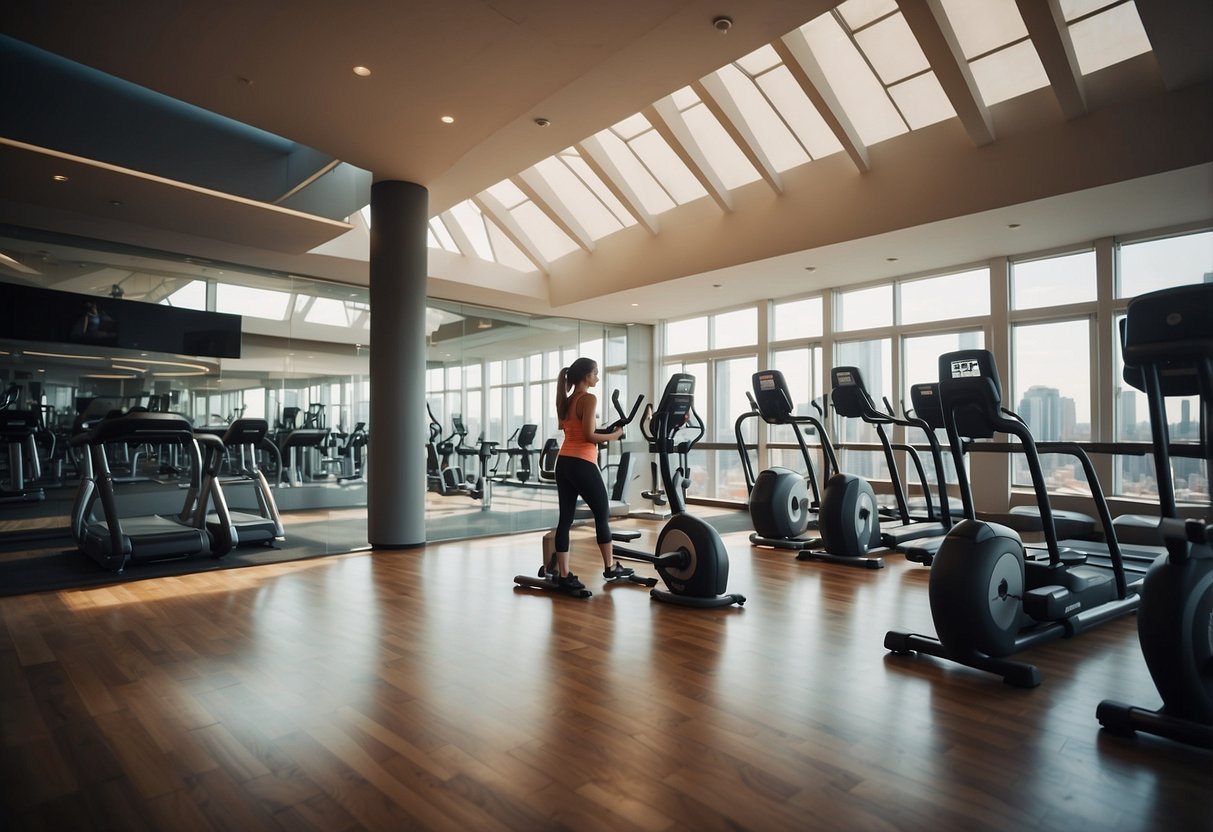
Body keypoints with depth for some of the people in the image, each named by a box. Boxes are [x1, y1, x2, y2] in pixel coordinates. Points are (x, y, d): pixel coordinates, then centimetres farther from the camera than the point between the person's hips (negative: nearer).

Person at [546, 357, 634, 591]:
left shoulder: (566, 401, 16)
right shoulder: (589, 399, -10)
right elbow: (589, 435, -17)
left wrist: (603, 430, 18)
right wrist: (614, 435, -4)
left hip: (564, 463, 8)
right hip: (582, 465, -8)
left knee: (565, 518, 6)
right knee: (602, 516, 8)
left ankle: (563, 574, 7)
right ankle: (610, 567, 21)